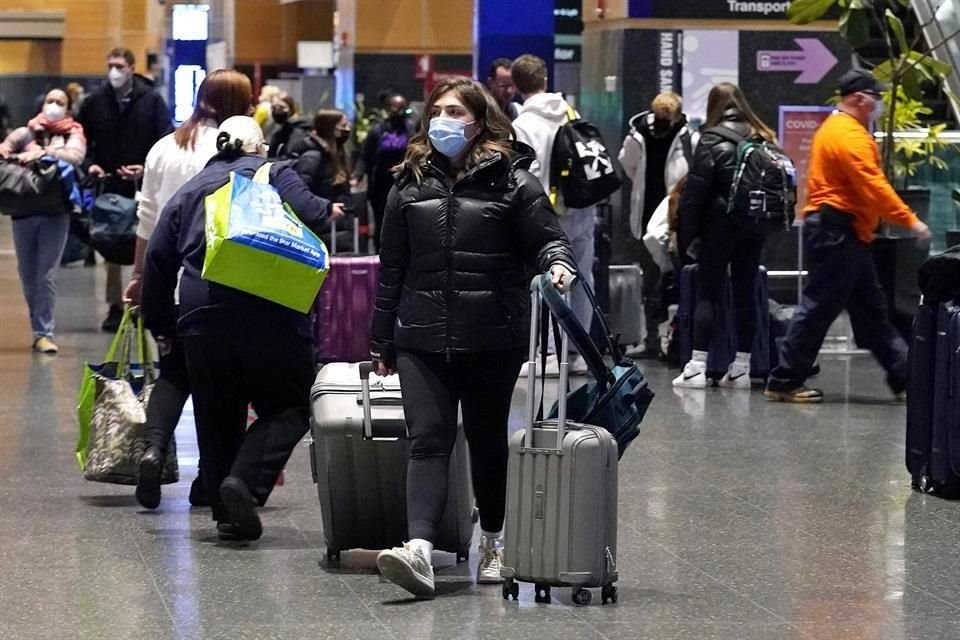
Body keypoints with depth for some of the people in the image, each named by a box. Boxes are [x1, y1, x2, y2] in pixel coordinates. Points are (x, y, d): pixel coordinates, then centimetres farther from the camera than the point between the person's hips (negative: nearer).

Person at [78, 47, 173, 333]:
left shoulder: (151, 100, -2)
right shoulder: (95, 102, 4)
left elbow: (166, 141, -5)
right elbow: (83, 139, 11)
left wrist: (148, 168, -18)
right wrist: (90, 164, -7)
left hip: (143, 186, -2)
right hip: (109, 185, 2)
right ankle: (115, 306, 13)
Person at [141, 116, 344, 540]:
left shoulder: (188, 192, 21)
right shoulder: (273, 173, 8)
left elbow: (158, 259, 17)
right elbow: (306, 212, -11)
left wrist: (160, 325, 24)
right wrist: (328, 210, 12)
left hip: (202, 317, 4)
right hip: (269, 314, -4)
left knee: (217, 417, 13)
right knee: (288, 407, 5)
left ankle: (229, 516, 13)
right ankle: (246, 481, -16)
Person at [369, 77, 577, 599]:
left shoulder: (511, 180, 1)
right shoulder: (411, 183, 10)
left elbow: (545, 238, 0)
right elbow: (391, 268, 14)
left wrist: (558, 263, -24)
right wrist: (381, 341, 14)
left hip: (492, 339, -1)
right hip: (422, 339, 2)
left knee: (487, 441, 12)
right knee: (427, 441, -10)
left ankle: (492, 544, 29)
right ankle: (419, 550, -23)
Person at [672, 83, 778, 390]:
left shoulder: (712, 140, -7)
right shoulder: (763, 140, 6)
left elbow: (694, 192, -10)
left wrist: (689, 235, -5)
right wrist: (766, 220, 6)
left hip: (720, 225, -4)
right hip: (755, 226, 4)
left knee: (707, 293, 1)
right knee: (745, 293, 9)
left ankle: (697, 366, -4)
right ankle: (741, 367, 8)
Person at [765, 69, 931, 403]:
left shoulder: (835, 128, 19)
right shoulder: (850, 135, -15)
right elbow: (874, 185, -23)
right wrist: (910, 221, -21)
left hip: (843, 234, 11)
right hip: (837, 232, -11)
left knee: (871, 310, 12)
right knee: (819, 307, -7)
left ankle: (903, 378, 16)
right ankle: (784, 382, -2)